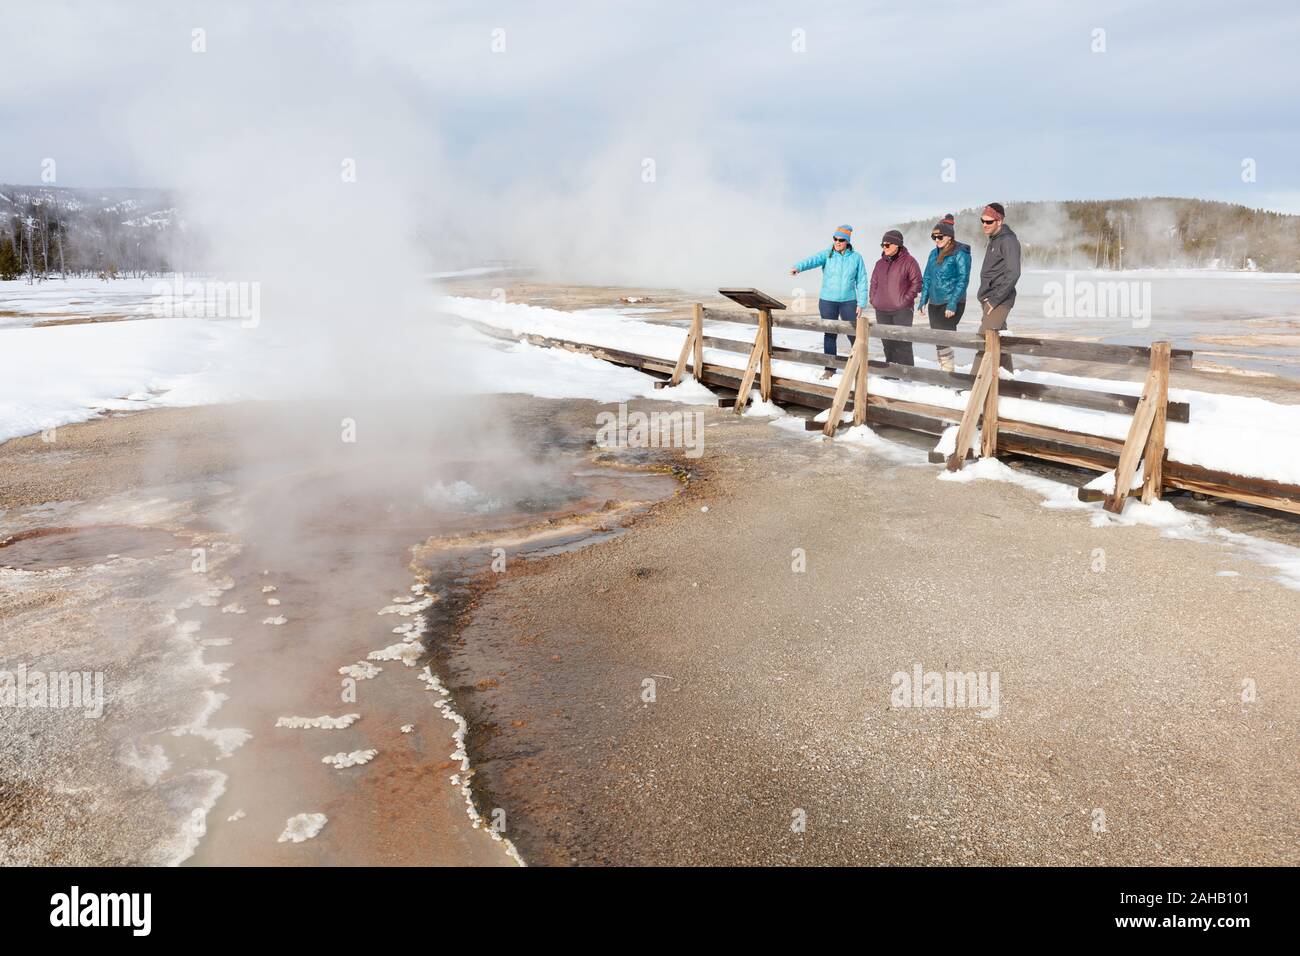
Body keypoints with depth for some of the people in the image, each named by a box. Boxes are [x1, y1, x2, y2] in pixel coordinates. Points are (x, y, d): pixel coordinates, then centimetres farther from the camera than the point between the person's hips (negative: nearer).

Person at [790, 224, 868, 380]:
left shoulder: (856, 258, 0)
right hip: (827, 301, 0)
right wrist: (798, 267, -44)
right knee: (829, 334, 7)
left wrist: (861, 303, -2)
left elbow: (861, 282, 3)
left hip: (849, 301, 0)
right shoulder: (827, 254, -3)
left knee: (854, 334, 1)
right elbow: (813, 260, -24)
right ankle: (830, 368, 18)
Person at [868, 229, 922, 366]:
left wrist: (906, 300, -11)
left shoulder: (908, 261, -3)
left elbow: (916, 283, -5)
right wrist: (873, 299, 9)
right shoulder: (880, 263, 14)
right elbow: (874, 283, 22)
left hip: (902, 310, -5)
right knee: (888, 342, 9)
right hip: (881, 311, 5)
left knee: (902, 342, -6)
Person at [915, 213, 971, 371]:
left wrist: (952, 304, -20)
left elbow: (963, 280, -13)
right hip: (934, 303, 7)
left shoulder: (960, 253, -8)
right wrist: (922, 302, 9)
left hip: (951, 304, -7)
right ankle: (943, 369, 16)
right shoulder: (934, 253, 12)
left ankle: (948, 371, -6)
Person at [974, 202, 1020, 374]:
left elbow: (1013, 274, -20)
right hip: (990, 299, 9)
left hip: (999, 300, -9)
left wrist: (995, 299, -21)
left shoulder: (1008, 241, -13)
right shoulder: (994, 240, 16)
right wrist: (985, 297, 16)